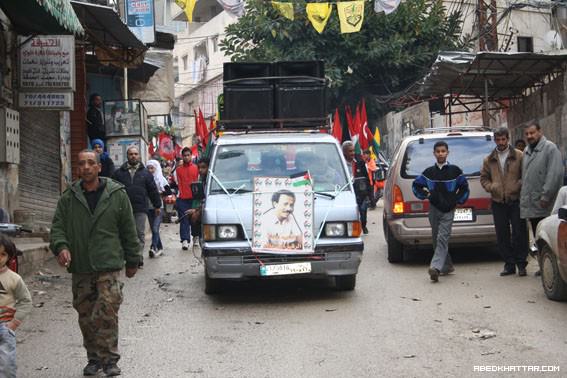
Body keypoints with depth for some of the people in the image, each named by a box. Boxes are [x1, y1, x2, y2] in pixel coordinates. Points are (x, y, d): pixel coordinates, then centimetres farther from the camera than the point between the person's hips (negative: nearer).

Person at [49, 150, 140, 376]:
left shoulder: (117, 195, 3)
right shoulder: (68, 198, 7)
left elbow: (129, 230, 8)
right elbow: (57, 227, 6)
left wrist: (132, 261, 9)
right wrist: (60, 246, -15)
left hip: (109, 266, -3)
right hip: (80, 269, 3)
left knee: (107, 312, -13)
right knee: (86, 316, 8)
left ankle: (109, 359, -4)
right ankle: (94, 358, 22)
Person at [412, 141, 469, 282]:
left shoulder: (455, 171, 1)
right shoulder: (429, 172, 5)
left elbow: (464, 187, 10)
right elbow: (416, 185, 15)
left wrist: (457, 200, 2)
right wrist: (425, 195, 2)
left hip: (448, 211, -3)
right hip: (434, 209, 4)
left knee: (442, 238, -15)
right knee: (436, 239, 9)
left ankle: (435, 267, -25)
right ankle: (447, 266, 23)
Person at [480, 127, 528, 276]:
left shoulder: (519, 156, 2)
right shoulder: (489, 160, 12)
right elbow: (484, 178, 17)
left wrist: (518, 186, -14)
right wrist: (491, 187, -1)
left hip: (516, 201, -3)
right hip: (498, 202, 3)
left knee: (519, 233, -2)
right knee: (502, 235, 5)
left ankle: (521, 264, 7)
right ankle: (509, 264, 13)